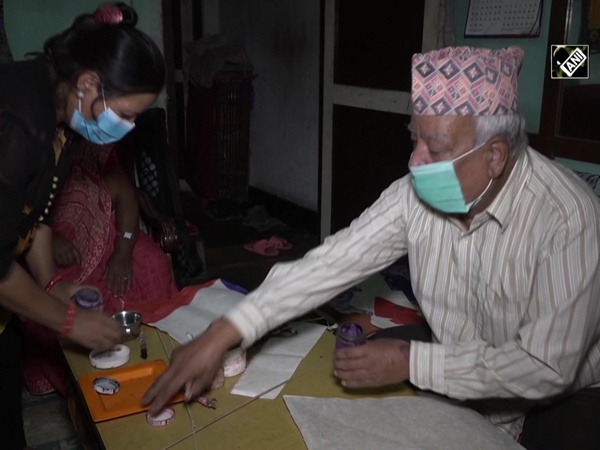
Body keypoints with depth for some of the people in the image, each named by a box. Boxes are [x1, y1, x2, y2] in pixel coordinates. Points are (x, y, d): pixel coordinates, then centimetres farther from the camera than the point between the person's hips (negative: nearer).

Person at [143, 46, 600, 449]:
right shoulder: (417, 194, -15)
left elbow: (548, 368, -27)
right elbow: (334, 261, -18)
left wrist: (411, 363, -28)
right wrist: (222, 334, -25)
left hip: (561, 401, -2)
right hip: (460, 381, 3)